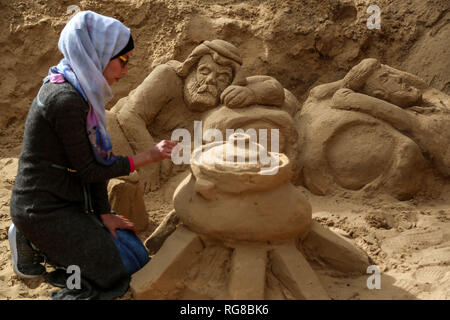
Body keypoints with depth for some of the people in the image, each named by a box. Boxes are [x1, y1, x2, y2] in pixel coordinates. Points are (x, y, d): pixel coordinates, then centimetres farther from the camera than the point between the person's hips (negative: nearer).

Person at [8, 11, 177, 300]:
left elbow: (97, 159, 7)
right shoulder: (65, 100, -25)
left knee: (138, 257, 12)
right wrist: (148, 157, -14)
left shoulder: (83, 92, 6)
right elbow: (87, 170, -19)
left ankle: (41, 242, 14)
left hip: (68, 201, 9)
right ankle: (33, 245, 4)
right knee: (119, 272, -2)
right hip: (43, 209, -9)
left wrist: (104, 213, 6)